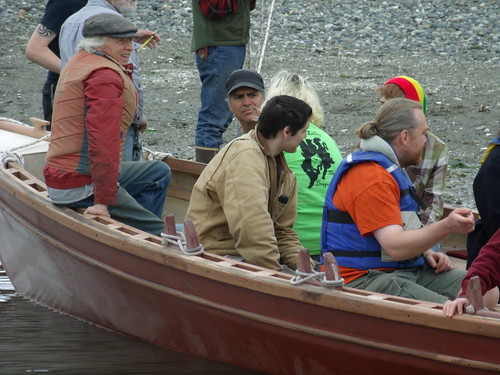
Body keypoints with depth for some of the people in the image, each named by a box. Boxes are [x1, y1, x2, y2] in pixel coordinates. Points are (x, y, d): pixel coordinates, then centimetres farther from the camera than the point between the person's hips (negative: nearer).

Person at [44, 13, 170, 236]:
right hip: (81, 187, -10)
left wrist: (125, 67, 12)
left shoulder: (78, 63, 17)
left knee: (159, 173, 22)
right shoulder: (105, 75, -17)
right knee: (158, 233, -10)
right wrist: (103, 201, -27)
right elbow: (103, 139, -25)